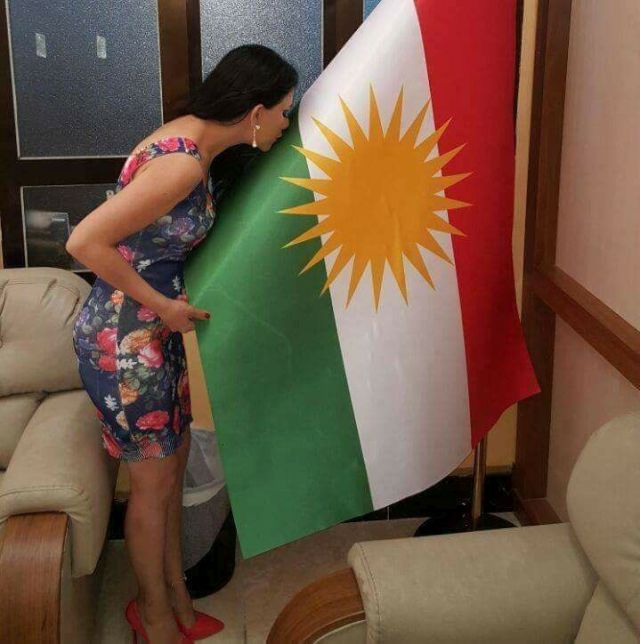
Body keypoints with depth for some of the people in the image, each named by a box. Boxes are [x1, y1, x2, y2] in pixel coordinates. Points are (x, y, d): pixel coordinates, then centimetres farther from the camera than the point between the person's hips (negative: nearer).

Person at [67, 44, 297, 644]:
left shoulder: (193, 137, 3)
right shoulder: (182, 163, -27)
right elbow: (85, 242, -27)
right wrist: (162, 305, -18)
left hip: (154, 329, 9)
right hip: (122, 339, -9)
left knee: (173, 462, 18)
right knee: (154, 480, 7)